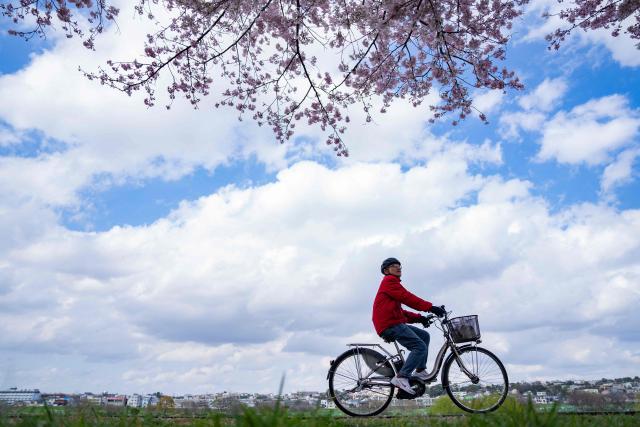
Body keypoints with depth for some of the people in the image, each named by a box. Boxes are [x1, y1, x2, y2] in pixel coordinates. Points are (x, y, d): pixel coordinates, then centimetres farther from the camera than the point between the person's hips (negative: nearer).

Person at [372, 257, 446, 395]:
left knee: (424, 335, 15)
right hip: (390, 325, -10)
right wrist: (430, 307, -17)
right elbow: (407, 298, -15)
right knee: (420, 347, -17)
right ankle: (401, 377, -19)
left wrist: (418, 318, 11)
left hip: (394, 323, 10)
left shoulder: (391, 283, 30)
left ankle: (421, 372, 13)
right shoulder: (389, 281, -1)